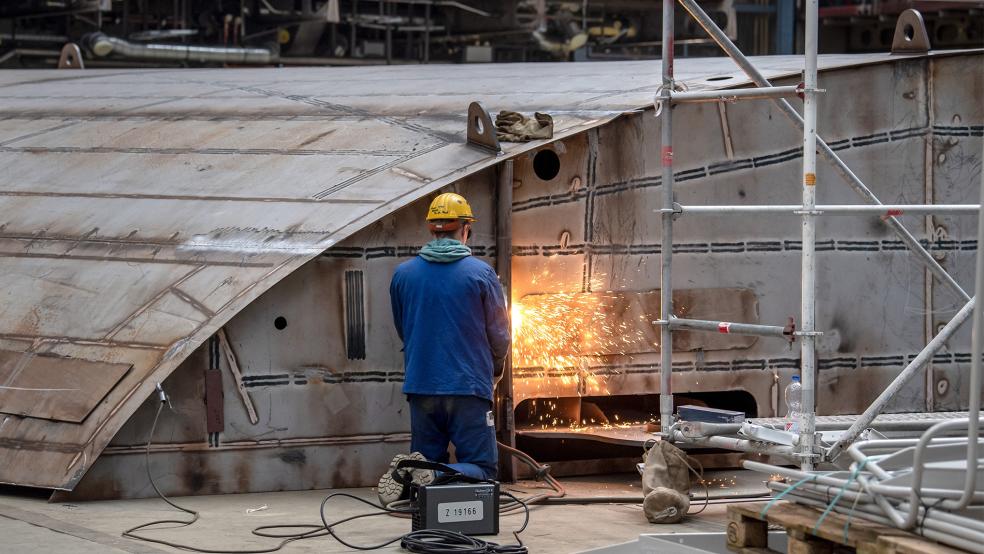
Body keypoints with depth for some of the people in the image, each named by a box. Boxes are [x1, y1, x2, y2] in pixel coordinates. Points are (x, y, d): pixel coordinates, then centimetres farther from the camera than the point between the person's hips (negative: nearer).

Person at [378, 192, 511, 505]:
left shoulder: (403, 275, 5)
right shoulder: (481, 274, -4)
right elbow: (499, 335, 5)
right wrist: (494, 367, 27)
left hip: (420, 386, 3)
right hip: (469, 386, -3)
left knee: (425, 462, 14)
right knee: (482, 468, 1)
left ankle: (406, 474, -21)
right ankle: (433, 476, -30)